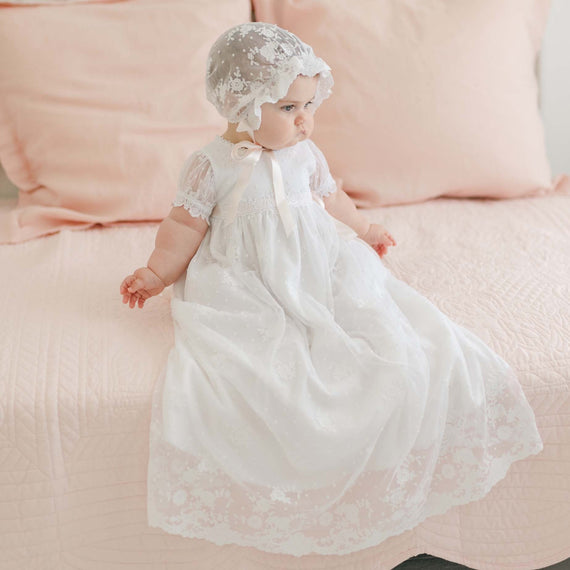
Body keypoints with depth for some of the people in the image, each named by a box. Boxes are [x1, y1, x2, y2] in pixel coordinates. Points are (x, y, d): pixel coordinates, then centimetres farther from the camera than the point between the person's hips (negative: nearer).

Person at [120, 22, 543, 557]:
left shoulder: (305, 154, 8)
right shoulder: (211, 164, -6)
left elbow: (331, 199, 25)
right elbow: (186, 225, 1)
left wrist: (364, 231, 36)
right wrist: (156, 273, -3)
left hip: (320, 272, 4)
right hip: (247, 289, -4)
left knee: (396, 343, -10)